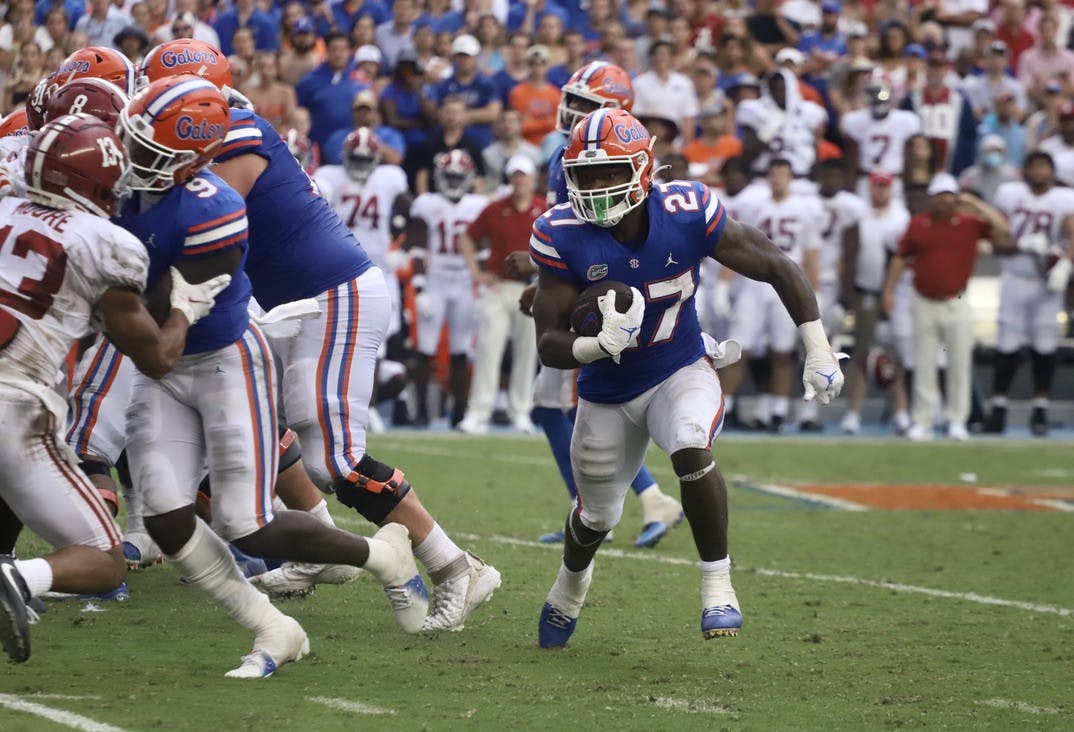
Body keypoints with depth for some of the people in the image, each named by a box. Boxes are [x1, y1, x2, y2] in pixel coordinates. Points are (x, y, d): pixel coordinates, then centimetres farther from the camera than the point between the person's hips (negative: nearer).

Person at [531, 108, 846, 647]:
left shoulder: (687, 215, -23)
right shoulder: (563, 237, -22)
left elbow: (777, 268, -11)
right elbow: (549, 343, -19)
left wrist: (818, 353, -10)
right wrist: (599, 345, -41)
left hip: (680, 371, -1)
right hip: (606, 393, 2)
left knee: (690, 452, -33)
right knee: (599, 515, 18)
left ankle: (717, 585, -18)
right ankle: (572, 579, 54)